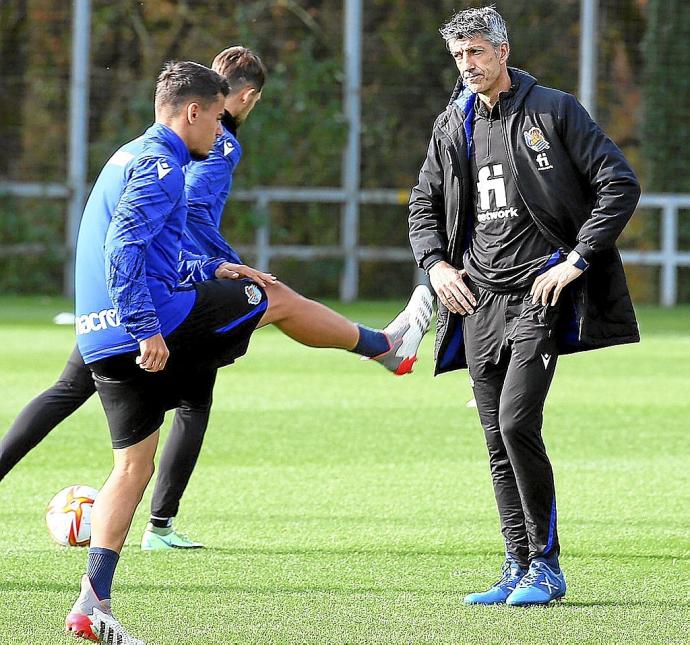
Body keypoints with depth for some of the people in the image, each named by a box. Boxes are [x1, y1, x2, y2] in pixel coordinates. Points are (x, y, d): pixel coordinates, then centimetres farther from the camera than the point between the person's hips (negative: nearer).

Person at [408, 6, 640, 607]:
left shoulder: (554, 111, -4)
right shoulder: (453, 126, 13)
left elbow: (620, 185, -6)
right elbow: (424, 205, 24)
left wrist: (577, 260, -12)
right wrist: (436, 264, 5)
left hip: (539, 293, -6)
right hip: (477, 298, 6)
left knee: (517, 423, -17)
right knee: (498, 440, 6)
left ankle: (547, 566, -7)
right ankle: (518, 569, 12)